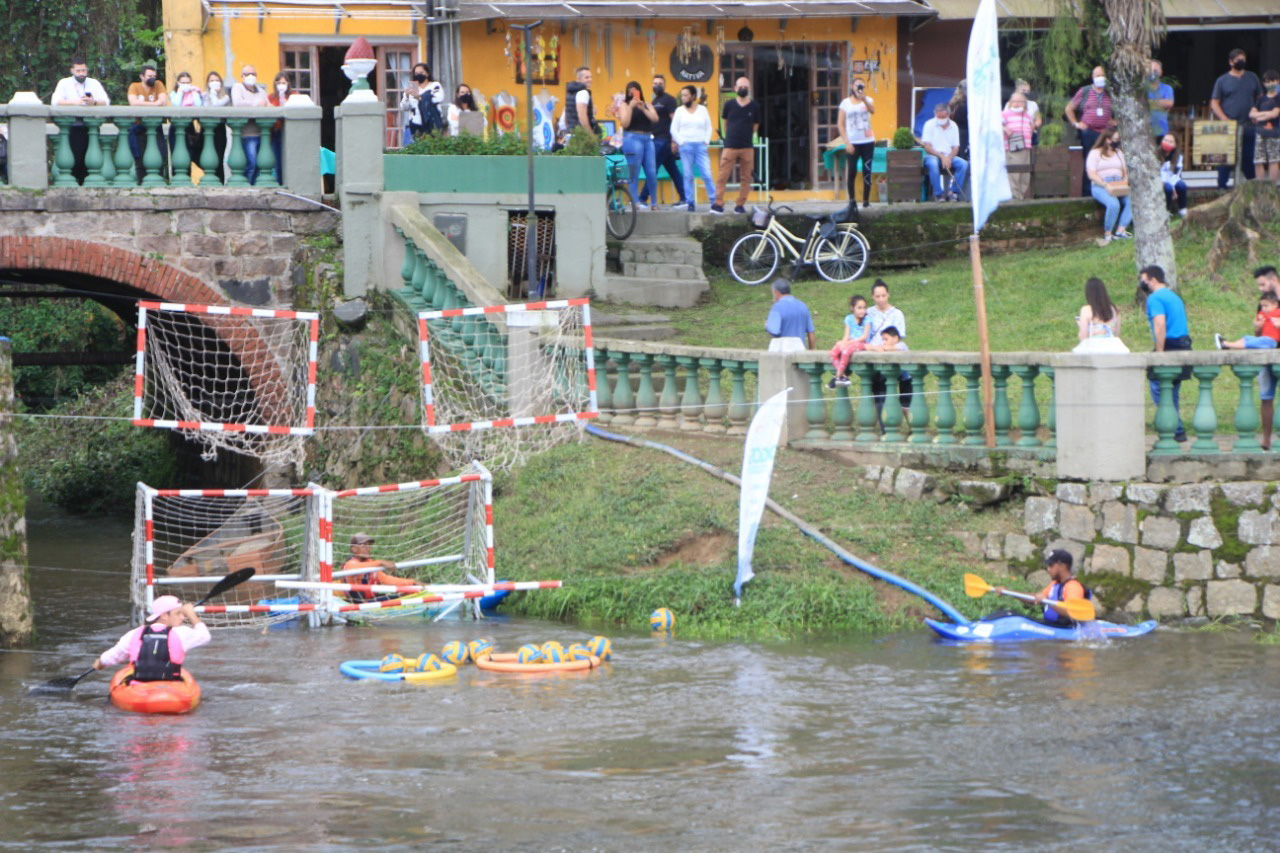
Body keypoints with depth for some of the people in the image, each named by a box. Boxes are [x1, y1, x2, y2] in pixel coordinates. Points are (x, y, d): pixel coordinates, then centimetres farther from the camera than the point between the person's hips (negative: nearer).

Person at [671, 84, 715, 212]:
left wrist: (706, 141, -1)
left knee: (707, 175, -7)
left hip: (701, 145, 0)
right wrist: (681, 142, -5)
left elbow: (708, 127, 11)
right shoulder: (679, 110, 8)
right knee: (688, 176, 0)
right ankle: (690, 203, 3)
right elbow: (673, 129, 6)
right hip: (686, 146, 0)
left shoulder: (702, 109, 9)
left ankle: (714, 201, -4)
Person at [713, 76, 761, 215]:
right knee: (723, 176, -7)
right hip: (730, 146, -1)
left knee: (745, 177, 3)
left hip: (747, 147, 1)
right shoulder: (729, 104, 2)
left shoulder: (754, 106, 2)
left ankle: (740, 205, 10)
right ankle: (718, 204, -7)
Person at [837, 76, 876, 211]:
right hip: (852, 143, -1)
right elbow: (840, 124, 1)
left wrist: (864, 99, -36)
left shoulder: (868, 100, 4)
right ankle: (852, 200, 8)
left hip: (868, 142, 1)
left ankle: (866, 200, 4)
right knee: (852, 172, -4)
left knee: (867, 172, -2)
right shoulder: (846, 103, 3)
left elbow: (872, 110, -19)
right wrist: (846, 143, -8)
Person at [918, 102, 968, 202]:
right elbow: (927, 147, -9)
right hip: (933, 155, -3)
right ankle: (938, 194, -29)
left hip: (949, 156, 3)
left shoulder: (953, 126, 9)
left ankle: (953, 191, -20)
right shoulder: (929, 125, -2)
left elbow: (956, 148, 6)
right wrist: (941, 156, -22)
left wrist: (949, 158, -15)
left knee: (963, 164, -25)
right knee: (933, 164, -38)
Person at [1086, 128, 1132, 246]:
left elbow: (1125, 170, 19)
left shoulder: (1118, 153, 24)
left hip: (1119, 186, 5)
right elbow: (1091, 174, -6)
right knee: (1113, 204, -37)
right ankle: (1107, 235, -24)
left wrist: (1126, 181, -4)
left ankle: (1120, 231, -28)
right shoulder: (1095, 153, 5)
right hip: (1100, 186, -5)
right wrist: (1106, 185, -19)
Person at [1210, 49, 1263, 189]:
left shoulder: (1252, 78, 13)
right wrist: (1224, 119, -12)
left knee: (1249, 158, 3)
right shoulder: (1222, 80, 5)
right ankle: (1222, 186, 1)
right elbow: (1214, 103, 2)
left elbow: (1260, 98, 17)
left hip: (1249, 127, 2)